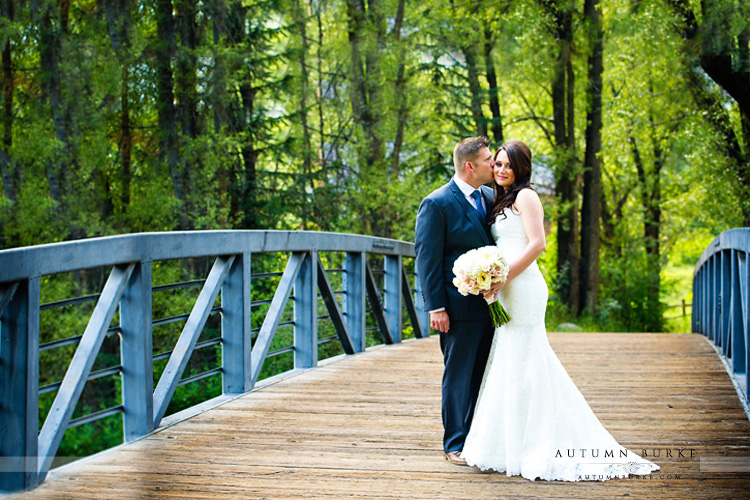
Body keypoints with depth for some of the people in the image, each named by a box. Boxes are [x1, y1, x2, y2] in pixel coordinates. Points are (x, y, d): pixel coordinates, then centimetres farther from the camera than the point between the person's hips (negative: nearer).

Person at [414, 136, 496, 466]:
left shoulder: (490, 198, 11)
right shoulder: (436, 204, -9)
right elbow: (427, 260, -10)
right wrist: (436, 308, -15)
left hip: (490, 302, 6)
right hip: (460, 307, -6)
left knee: (485, 375, 11)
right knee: (459, 375, 1)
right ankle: (456, 445, 10)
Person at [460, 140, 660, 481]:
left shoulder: (525, 196, -6)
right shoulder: (502, 201, 21)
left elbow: (537, 244, -16)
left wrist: (502, 277, -17)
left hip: (522, 288, -9)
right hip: (508, 292, 9)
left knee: (522, 363, -7)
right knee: (510, 364, 9)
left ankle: (532, 449, -3)